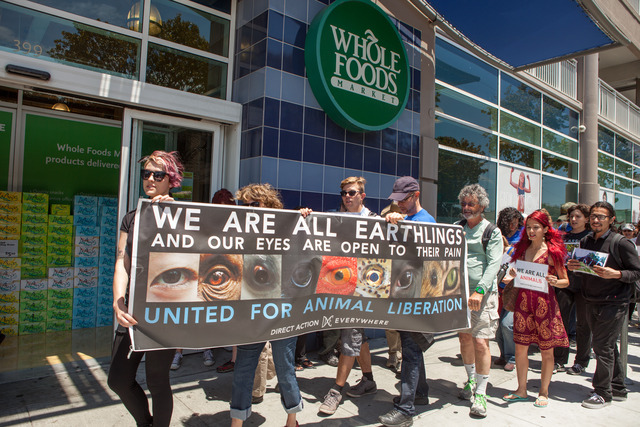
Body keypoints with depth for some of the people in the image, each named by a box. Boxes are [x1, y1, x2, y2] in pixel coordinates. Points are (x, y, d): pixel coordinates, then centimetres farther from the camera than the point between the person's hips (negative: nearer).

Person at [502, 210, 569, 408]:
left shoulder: (552, 251, -4)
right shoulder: (522, 249, 9)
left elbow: (566, 281, 0)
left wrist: (554, 281, -20)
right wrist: (514, 275, -5)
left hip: (544, 301, -4)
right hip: (523, 300, 4)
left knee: (546, 350, 7)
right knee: (520, 347, 5)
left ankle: (544, 392, 23)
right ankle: (521, 390, 20)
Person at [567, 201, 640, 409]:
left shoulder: (621, 243, -11)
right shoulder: (585, 241, 7)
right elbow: (581, 270, 16)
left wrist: (616, 274, -25)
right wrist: (572, 266, -5)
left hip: (614, 303, -6)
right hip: (591, 302, 6)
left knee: (602, 346, -4)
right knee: (608, 346, 16)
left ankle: (603, 393, 10)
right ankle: (618, 388, 31)